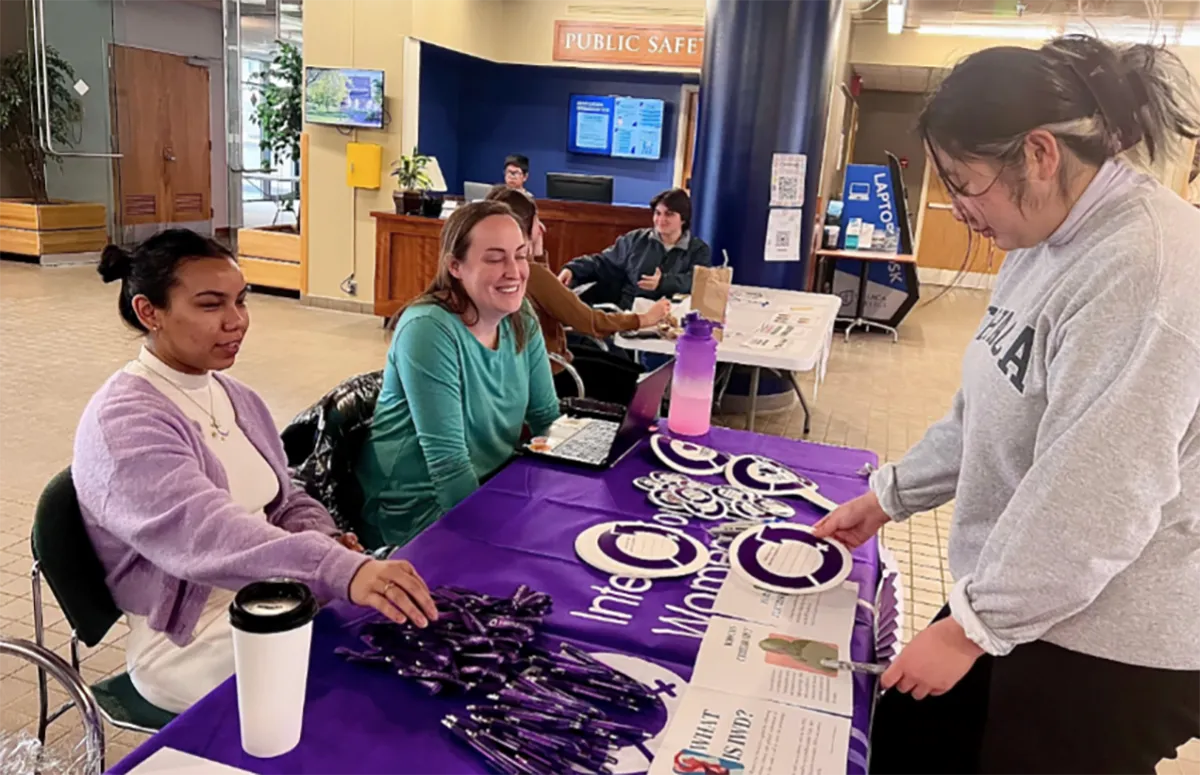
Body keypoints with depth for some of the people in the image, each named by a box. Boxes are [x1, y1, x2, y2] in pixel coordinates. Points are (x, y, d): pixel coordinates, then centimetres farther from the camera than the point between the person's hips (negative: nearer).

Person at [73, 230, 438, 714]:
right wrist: (341, 570, -48)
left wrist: (326, 543, -8)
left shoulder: (237, 399, 8)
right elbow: (203, 533, -35)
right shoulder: (123, 422, -18)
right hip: (190, 639, -7)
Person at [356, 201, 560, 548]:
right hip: (416, 508, -7)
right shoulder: (428, 330, -22)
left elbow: (547, 419, 6)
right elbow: (447, 458, -24)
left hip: (491, 485, 7)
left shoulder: (522, 322, -1)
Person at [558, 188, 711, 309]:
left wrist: (663, 282, -26)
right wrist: (572, 269, 2)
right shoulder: (636, 239, 17)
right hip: (624, 311, 2)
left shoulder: (699, 251, 10)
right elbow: (604, 262, 19)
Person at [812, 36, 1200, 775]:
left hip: (1116, 640, -8)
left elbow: (1096, 501, -27)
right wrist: (889, 495, 15)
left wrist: (971, 625, -19)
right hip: (1029, 597, 8)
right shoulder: (1052, 243, 6)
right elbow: (989, 414, 14)